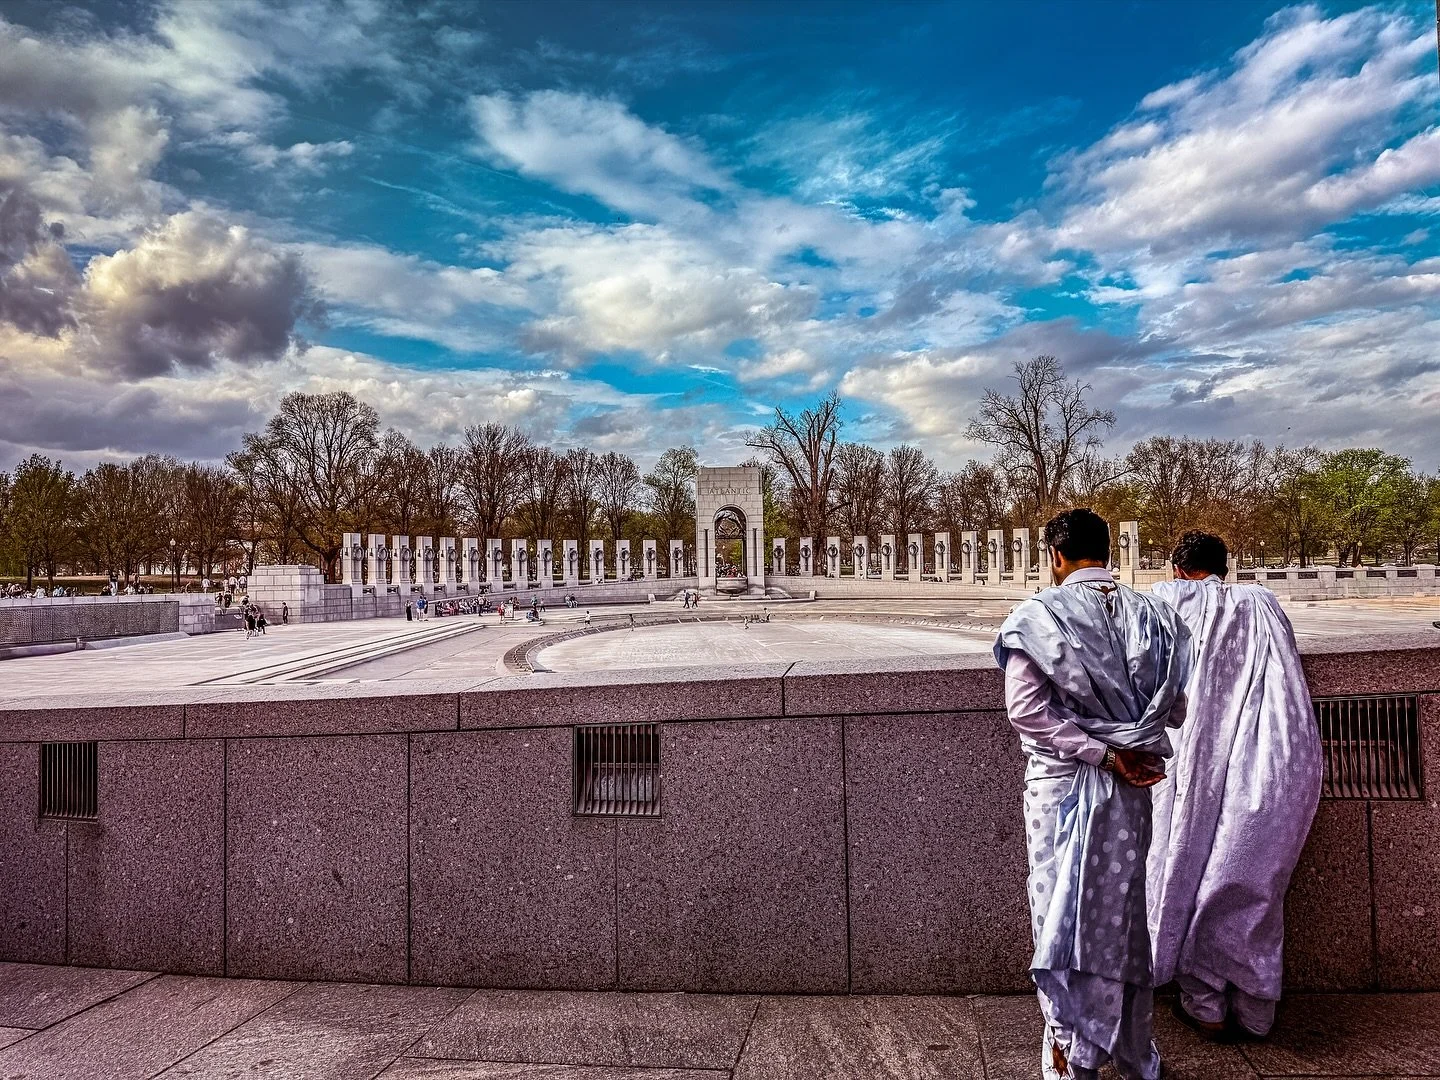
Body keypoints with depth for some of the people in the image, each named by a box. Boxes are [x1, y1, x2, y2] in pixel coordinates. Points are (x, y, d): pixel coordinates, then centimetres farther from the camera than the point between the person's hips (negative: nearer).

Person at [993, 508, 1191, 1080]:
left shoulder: (1038, 614, -11)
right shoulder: (1152, 614, 0)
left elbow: (1025, 710, -19)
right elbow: (1175, 710, 5)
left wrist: (1102, 752, -14)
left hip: (1061, 785, -4)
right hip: (1130, 788, 4)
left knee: (1064, 918, 8)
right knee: (1123, 912, 17)